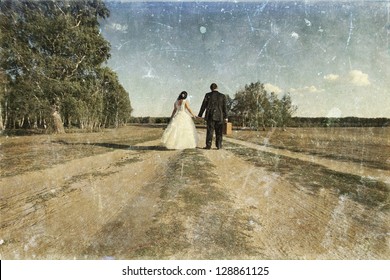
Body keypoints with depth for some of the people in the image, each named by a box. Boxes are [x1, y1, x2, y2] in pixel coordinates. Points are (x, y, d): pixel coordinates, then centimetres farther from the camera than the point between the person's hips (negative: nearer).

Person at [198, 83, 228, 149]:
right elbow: (224, 107, 0)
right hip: (219, 116, 1)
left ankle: (208, 145, 1)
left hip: (210, 116, 0)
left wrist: (200, 115, 7)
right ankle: (219, 145, 10)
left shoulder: (208, 95, -1)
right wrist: (225, 117, 5)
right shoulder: (222, 96, 1)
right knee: (219, 132, 9)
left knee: (210, 131, 3)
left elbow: (203, 106, 1)